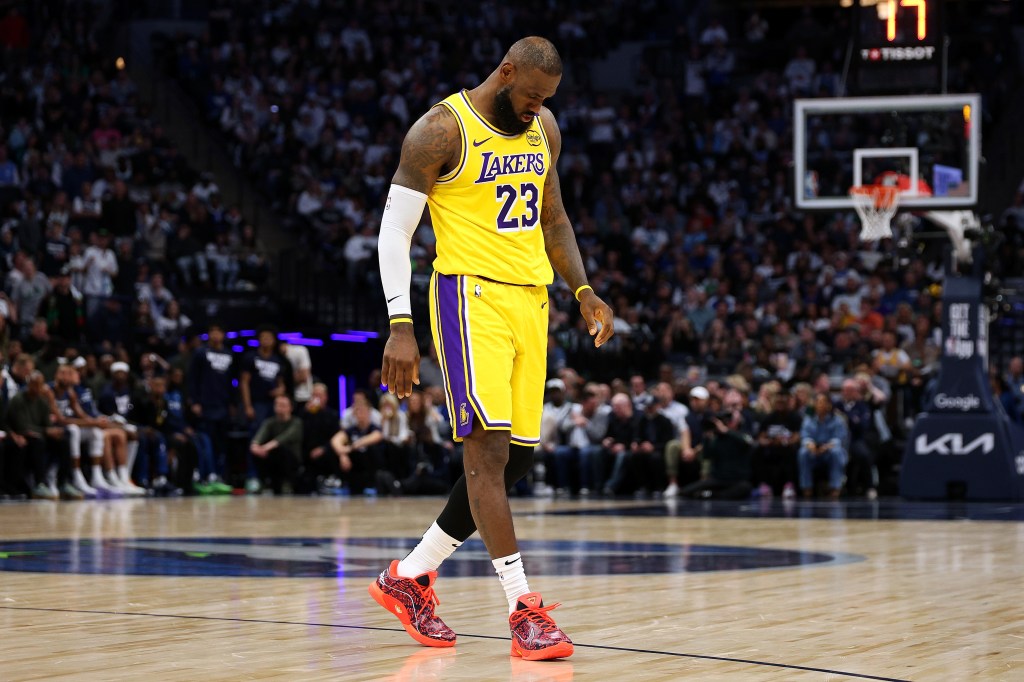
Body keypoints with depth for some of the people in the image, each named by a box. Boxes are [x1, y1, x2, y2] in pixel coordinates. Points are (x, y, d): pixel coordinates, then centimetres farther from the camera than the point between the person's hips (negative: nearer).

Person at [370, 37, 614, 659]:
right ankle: (526, 611, -14)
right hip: (471, 298, -8)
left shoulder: (543, 129, 11)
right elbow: (395, 229, -10)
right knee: (489, 449, -14)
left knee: (518, 456, 7)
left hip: (530, 302, 8)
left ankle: (409, 576, 20)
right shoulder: (442, 130, -10)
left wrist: (583, 290, 11)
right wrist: (401, 327, -18)